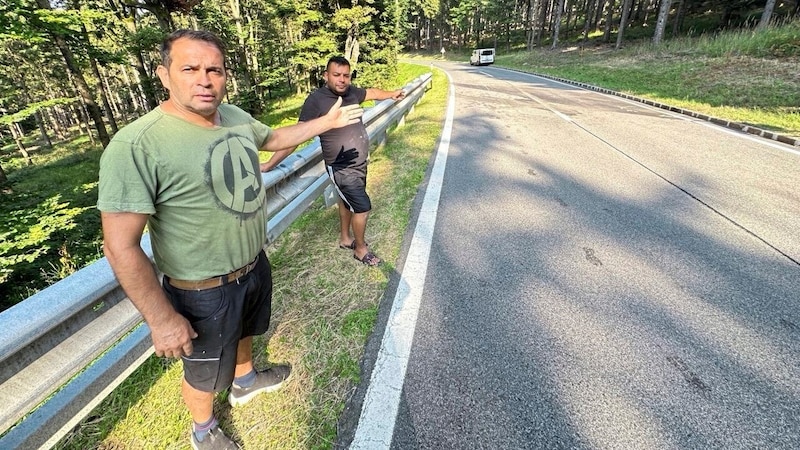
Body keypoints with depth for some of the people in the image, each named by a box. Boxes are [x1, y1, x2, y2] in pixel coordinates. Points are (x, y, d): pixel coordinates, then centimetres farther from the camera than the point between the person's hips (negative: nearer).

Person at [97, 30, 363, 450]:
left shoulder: (234, 116, -5)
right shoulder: (136, 144, -28)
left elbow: (274, 137, 16)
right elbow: (120, 246, -25)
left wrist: (325, 121, 15)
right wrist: (161, 318, -21)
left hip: (255, 266, 7)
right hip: (204, 292, -6)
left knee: (244, 331, 33)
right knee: (205, 371, 20)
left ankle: (245, 381, 64)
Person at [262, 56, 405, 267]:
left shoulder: (350, 91, -1)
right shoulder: (316, 100, -21)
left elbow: (371, 92, 21)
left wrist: (391, 94, 35)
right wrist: (269, 164, -25)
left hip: (360, 163, 7)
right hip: (342, 169, -7)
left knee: (348, 200, 21)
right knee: (362, 207, -4)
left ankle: (345, 239, 43)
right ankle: (361, 249, 20)